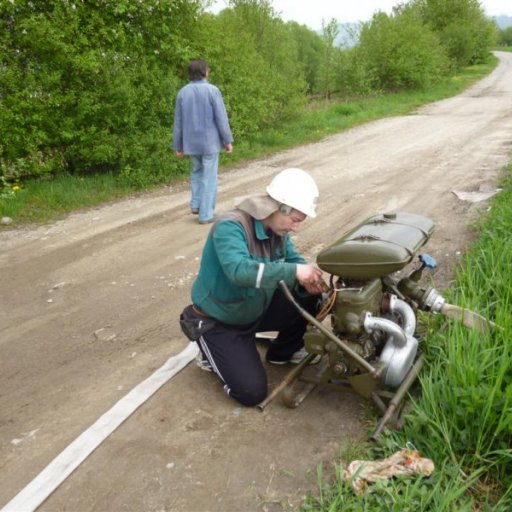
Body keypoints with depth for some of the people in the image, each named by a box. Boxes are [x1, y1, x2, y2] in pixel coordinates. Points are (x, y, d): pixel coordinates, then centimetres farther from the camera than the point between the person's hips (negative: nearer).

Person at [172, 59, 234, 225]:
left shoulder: (182, 92, 1)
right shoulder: (212, 90, -11)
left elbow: (178, 121, 4)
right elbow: (221, 118, -11)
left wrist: (177, 145, 11)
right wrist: (228, 140, -2)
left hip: (191, 142, 4)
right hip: (209, 141, -4)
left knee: (197, 171, 26)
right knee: (209, 177, 5)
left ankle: (196, 204, 18)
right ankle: (206, 214, 6)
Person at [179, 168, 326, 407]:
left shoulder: (276, 228, -6)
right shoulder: (231, 227, -31)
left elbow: (294, 260, 2)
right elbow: (239, 271, -46)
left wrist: (306, 281, -22)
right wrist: (293, 271, -45)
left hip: (257, 310, 7)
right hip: (219, 322, -7)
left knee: (308, 298, -6)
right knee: (252, 392, -14)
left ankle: (283, 352, 18)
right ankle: (212, 355, 14)